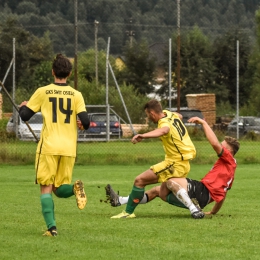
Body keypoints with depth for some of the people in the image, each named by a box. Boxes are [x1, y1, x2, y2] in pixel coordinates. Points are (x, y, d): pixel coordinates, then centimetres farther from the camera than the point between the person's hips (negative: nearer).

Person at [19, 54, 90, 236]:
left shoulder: (43, 92, 0)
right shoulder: (76, 95, 4)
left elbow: (25, 116, 4)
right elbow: (85, 122, -3)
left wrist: (23, 106, 26)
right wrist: (83, 125, 21)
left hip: (48, 147, -2)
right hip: (69, 148, 2)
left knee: (46, 188, 3)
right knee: (60, 189, 14)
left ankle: (52, 227, -10)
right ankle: (75, 188, -19)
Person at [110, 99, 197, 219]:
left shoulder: (165, 123, -23)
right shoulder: (169, 114, 4)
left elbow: (164, 130, -51)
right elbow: (179, 116, 30)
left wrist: (143, 136, -63)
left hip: (175, 164, -10)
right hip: (184, 163, 10)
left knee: (140, 180, -11)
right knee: (164, 194, 18)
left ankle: (128, 212, -7)